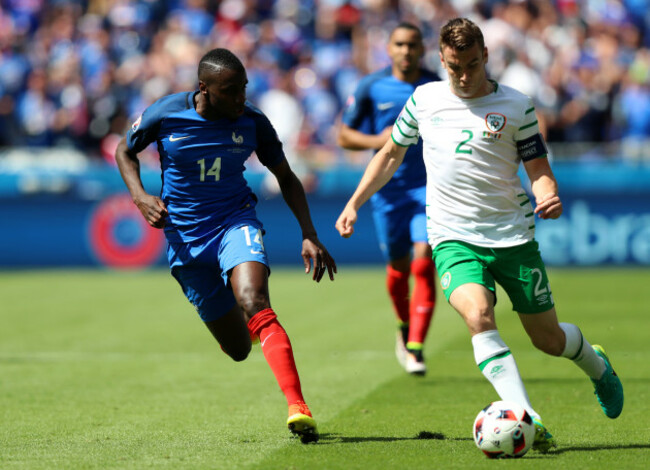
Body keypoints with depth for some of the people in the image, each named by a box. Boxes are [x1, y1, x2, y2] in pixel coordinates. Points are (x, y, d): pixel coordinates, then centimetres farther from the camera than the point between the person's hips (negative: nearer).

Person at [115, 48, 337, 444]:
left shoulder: (252, 122, -8)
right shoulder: (164, 115, -11)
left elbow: (286, 178, 6)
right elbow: (125, 151, 9)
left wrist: (310, 237, -2)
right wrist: (140, 196, -10)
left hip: (236, 222, -1)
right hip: (185, 238, 1)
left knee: (255, 307, -31)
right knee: (237, 347, 4)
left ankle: (298, 408, -40)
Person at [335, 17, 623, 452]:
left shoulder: (515, 106, -1)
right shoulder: (424, 100, 5)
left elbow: (538, 169, 2)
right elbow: (391, 154, 19)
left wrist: (548, 196, -20)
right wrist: (354, 203, 13)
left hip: (513, 236, 0)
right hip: (454, 237, 0)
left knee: (549, 339, 8)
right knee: (478, 314, -29)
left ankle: (596, 363, 45)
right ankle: (527, 419, -33)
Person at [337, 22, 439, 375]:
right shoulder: (371, 88, -3)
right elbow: (344, 135, 3)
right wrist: (376, 141, -15)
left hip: (427, 187, -1)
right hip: (388, 187, 1)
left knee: (423, 263, -16)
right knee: (398, 267, 10)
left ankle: (415, 347, -15)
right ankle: (405, 329, 40)